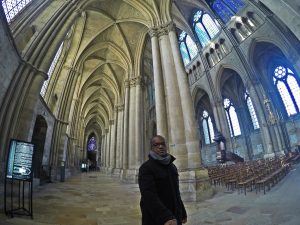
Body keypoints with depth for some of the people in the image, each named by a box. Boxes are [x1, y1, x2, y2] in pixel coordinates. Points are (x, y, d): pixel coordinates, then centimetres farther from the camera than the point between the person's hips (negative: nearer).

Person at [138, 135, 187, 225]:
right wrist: (165, 217, -38)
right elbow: (148, 195, -28)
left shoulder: (172, 167, 7)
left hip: (174, 217, 6)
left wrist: (182, 212, 19)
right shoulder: (146, 167, -16)